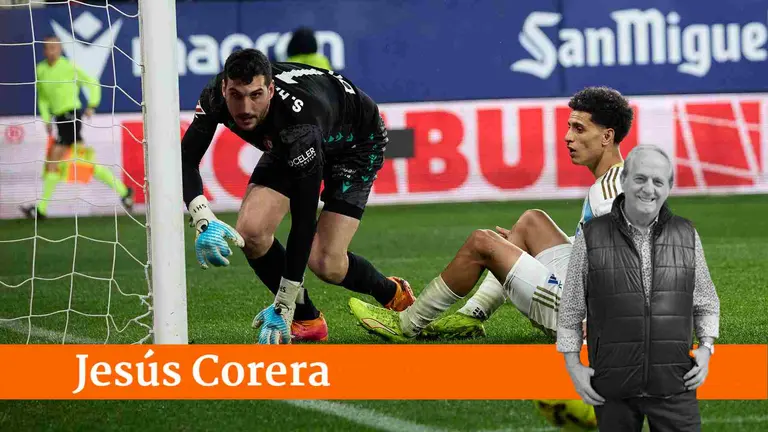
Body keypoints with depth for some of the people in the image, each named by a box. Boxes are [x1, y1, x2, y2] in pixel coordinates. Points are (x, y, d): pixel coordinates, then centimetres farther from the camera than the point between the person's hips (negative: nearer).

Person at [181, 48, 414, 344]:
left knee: (325, 262, -16)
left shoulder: (299, 123, -44)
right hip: (287, 146, 6)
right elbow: (187, 159, -23)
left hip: (359, 140, -6)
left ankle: (394, 295, 17)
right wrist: (204, 221, -45)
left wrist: (282, 307, -39)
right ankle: (306, 321, 4)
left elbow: (304, 219, -40)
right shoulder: (215, 97, -30)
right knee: (250, 230, -17)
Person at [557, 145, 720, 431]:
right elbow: (570, 310, 6)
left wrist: (705, 346, -1)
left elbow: (706, 303, 14)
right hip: (612, 391, -1)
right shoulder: (592, 236, 0)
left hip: (674, 386, 1)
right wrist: (573, 366, 1)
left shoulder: (687, 235, 5)